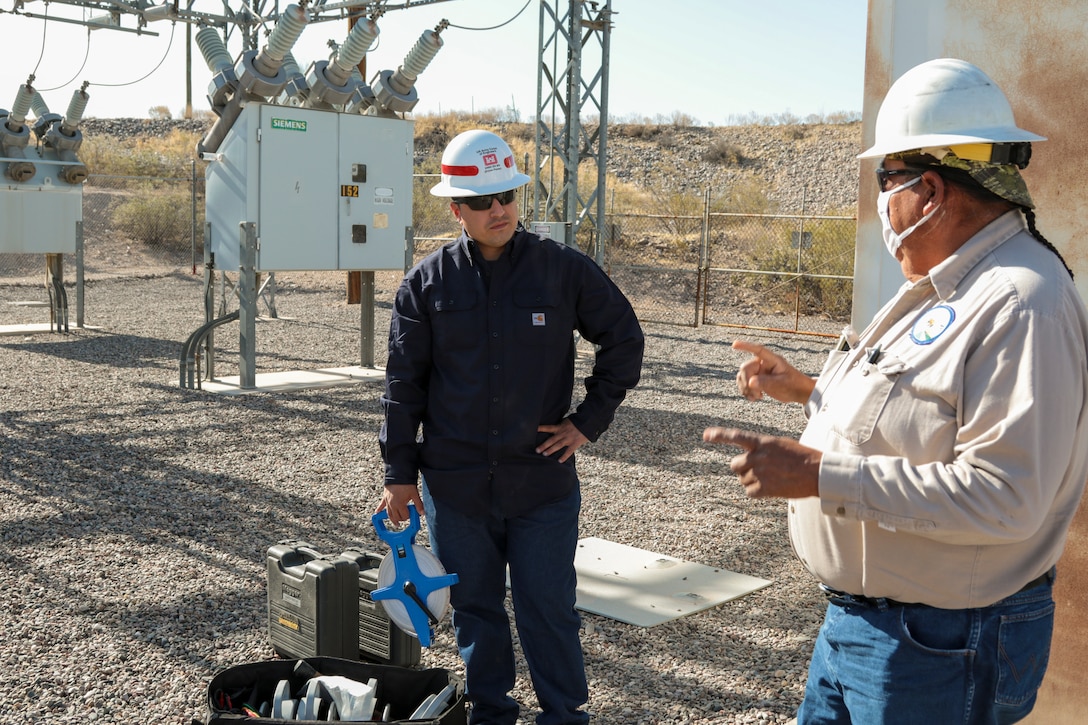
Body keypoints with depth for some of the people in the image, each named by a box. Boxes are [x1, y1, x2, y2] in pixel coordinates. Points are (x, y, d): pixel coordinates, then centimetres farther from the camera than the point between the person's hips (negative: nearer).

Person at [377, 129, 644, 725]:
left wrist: (589, 421, 0)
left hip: (543, 480, -1)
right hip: (454, 485, 2)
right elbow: (403, 383, 3)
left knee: (548, 609, 6)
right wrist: (400, 474, 2)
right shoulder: (426, 283, 0)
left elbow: (624, 341, 6)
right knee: (475, 608, 15)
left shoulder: (565, 271, -4)